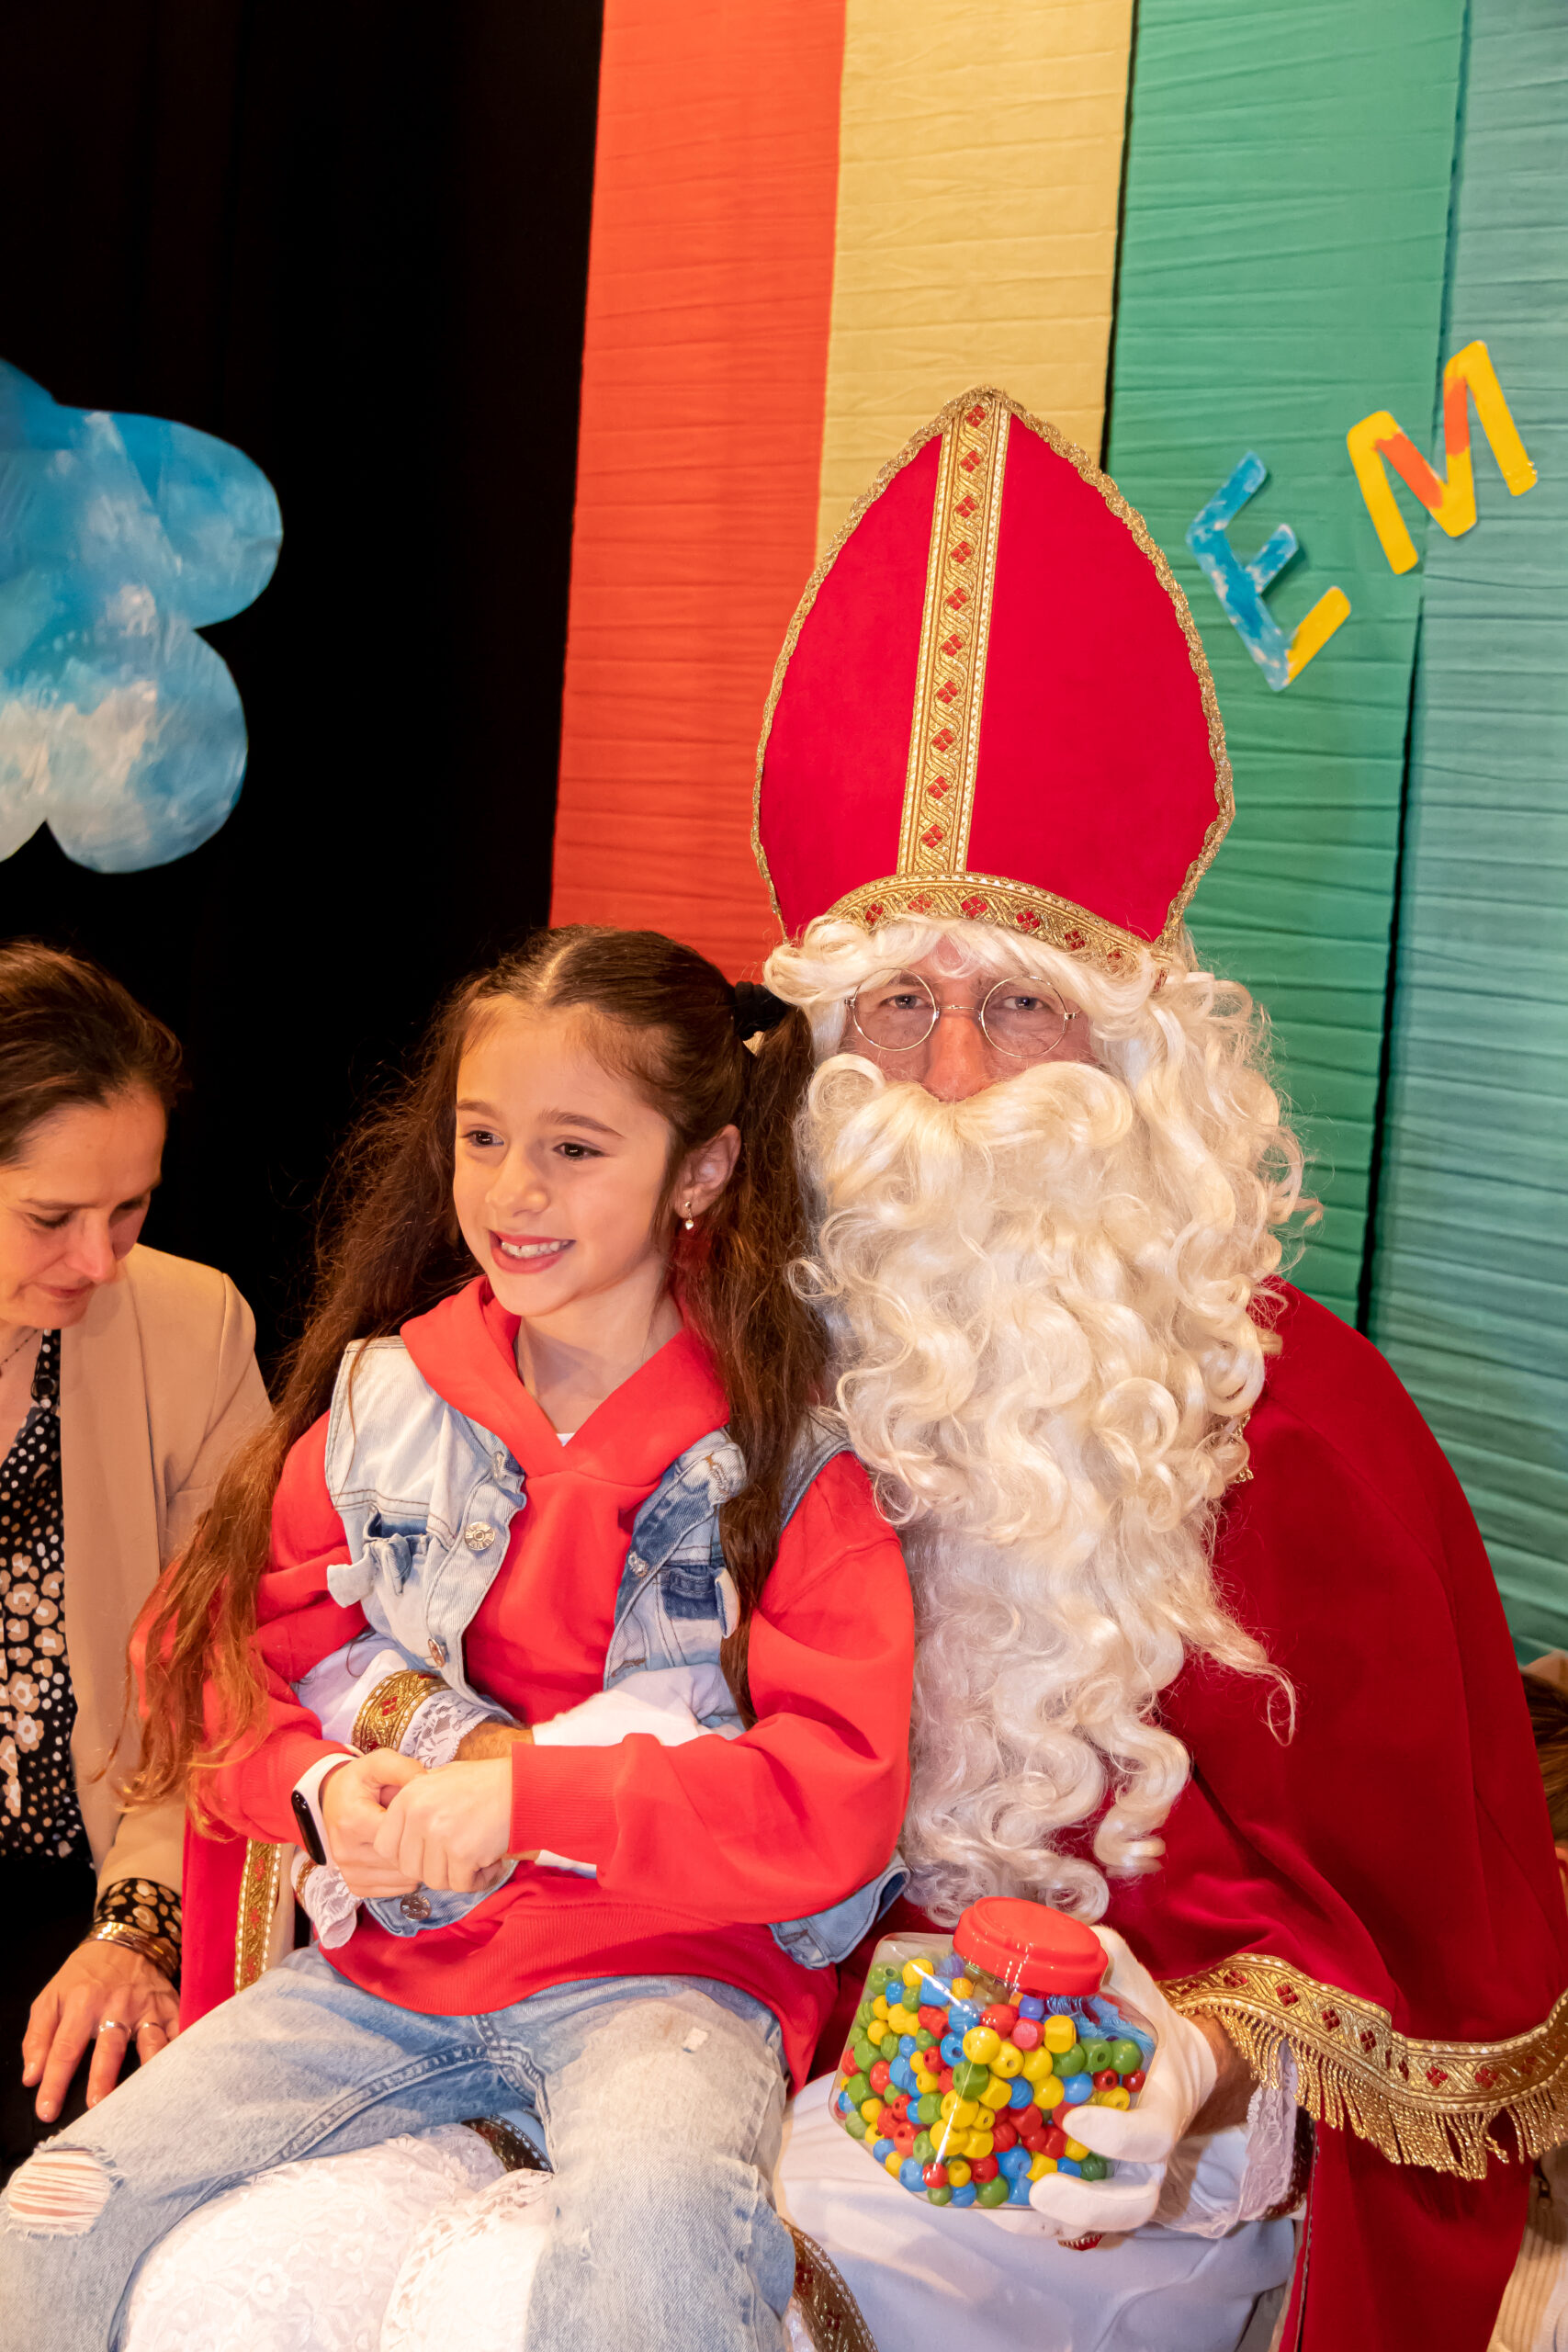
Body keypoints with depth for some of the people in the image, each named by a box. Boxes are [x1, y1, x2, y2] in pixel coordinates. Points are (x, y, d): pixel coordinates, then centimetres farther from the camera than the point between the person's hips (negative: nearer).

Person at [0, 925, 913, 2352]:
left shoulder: (786, 1448, -7)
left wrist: (525, 1795, -21)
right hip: (402, 1954, 5)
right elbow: (240, 1654, 12)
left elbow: (838, 1805, -14)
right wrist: (321, 1786, -11)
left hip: (672, 1966, -4)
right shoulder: (384, 1399, 4)